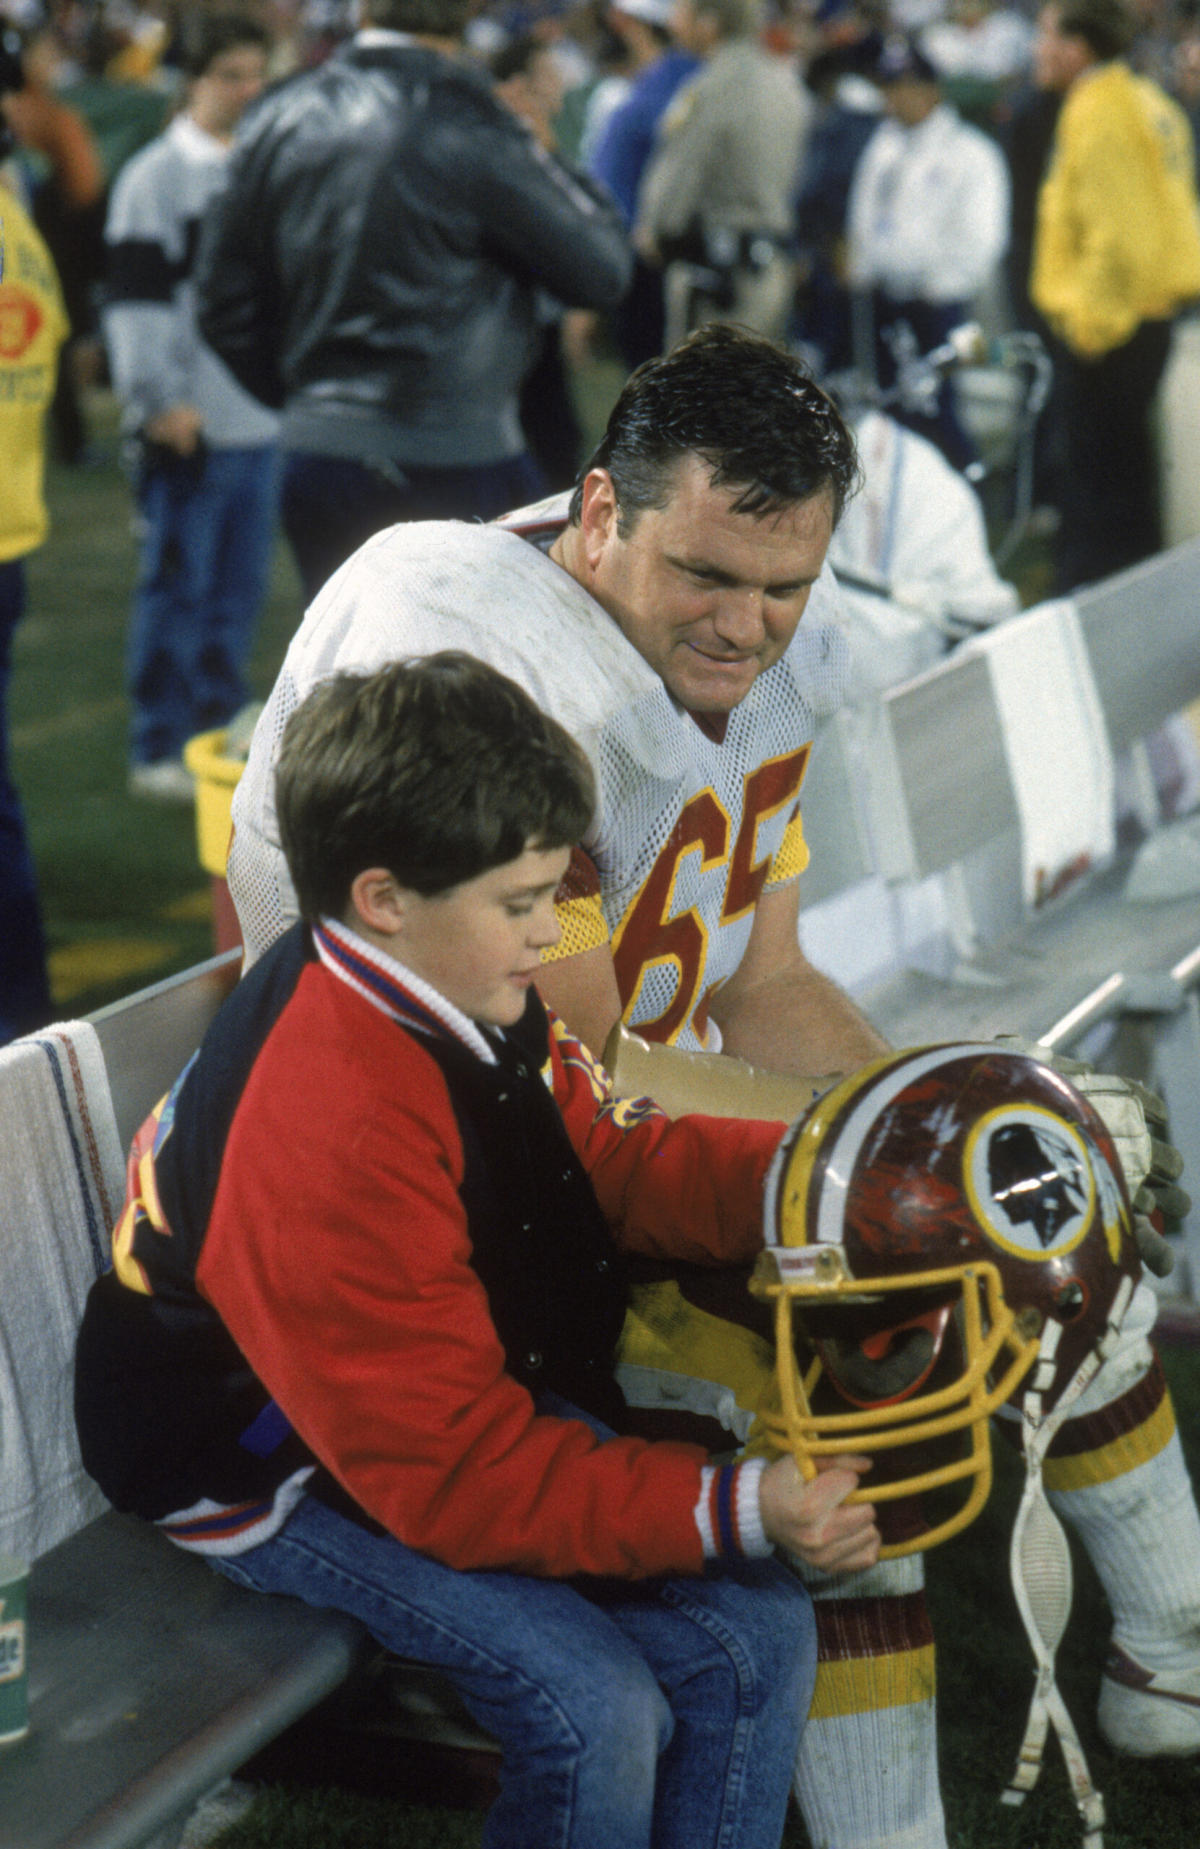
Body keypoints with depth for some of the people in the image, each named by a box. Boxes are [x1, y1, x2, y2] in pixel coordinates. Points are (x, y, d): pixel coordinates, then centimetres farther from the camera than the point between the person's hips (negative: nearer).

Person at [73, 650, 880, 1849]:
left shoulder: (460, 999, -6)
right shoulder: (337, 1134, -34)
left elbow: (612, 1158, 7)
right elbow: (454, 1472, -30)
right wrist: (735, 1512, -32)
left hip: (491, 1404, 9)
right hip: (278, 1475, -9)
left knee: (754, 1637, -2)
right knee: (596, 1710, -22)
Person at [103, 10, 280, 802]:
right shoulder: (157, 177, -6)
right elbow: (135, 299, -11)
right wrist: (161, 402, -16)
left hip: (263, 418, 6)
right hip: (190, 425, -6)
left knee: (240, 588, 11)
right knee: (178, 586, -1)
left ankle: (220, 731, 22)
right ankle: (159, 751, 7)